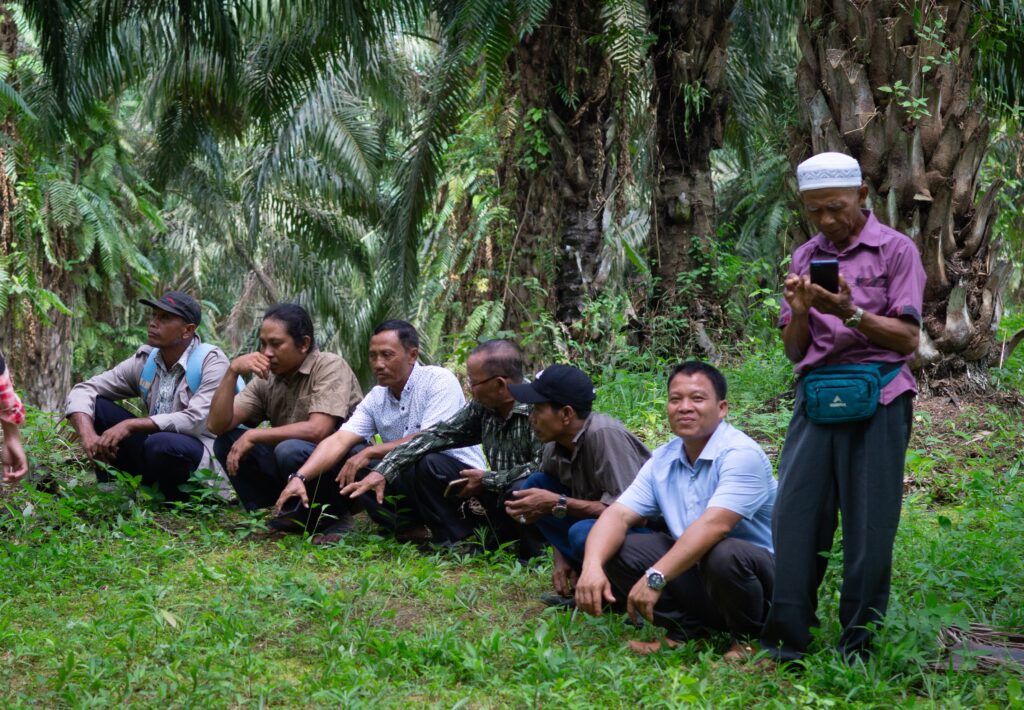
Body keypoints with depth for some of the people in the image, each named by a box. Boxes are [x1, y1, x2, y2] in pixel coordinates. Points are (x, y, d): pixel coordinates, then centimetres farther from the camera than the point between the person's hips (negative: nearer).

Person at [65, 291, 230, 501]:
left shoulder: (212, 362, -14)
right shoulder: (144, 361, 2)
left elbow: (195, 421, -26)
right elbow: (84, 390, 1)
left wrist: (130, 425, -27)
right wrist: (88, 435, -19)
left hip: (201, 459, -6)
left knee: (161, 444, -38)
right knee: (96, 405, -6)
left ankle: (179, 501, -9)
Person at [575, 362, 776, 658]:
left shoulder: (741, 454, -18)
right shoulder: (662, 461, 4)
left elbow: (714, 524, -31)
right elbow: (618, 515, -5)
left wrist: (656, 578, -35)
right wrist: (592, 566, -25)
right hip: (697, 572, 6)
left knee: (724, 555, -39)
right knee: (614, 548, -8)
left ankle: (747, 638, -8)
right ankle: (685, 631, 0)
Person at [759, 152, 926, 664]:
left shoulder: (895, 250, 3)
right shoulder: (805, 258, 16)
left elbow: (907, 338, -3)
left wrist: (851, 314, -18)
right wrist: (799, 311, -5)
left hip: (877, 396, -4)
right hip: (816, 393, 4)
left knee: (868, 522, -3)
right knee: (794, 512, -5)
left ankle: (859, 646, 6)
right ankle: (786, 643, -2)